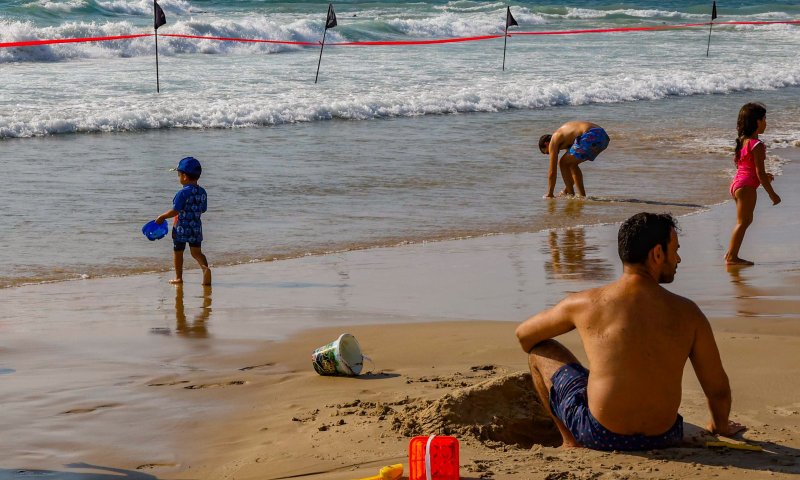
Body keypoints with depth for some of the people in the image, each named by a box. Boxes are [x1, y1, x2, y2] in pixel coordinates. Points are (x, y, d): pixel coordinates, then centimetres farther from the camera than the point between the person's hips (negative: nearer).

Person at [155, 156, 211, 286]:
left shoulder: (183, 193, -18)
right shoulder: (202, 192, 2)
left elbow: (175, 211, -19)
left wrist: (162, 217, -6)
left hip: (181, 227, -5)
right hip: (196, 227, 5)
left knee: (178, 252, 10)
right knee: (196, 252, 8)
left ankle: (178, 277, 17)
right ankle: (205, 267, -19)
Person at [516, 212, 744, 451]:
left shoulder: (586, 303, -4)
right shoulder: (687, 313, -3)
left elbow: (524, 334, 13)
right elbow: (718, 390, 4)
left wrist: (540, 366, 36)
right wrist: (721, 426, 26)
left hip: (600, 437, -3)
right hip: (663, 438, 3)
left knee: (540, 350, 19)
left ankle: (571, 441, 20)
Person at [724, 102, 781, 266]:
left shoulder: (742, 141, 11)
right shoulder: (757, 145, -17)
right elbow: (760, 173, -18)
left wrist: (763, 176, 29)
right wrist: (772, 194, -11)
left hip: (737, 183, 9)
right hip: (747, 186, -9)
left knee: (745, 220, 17)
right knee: (743, 222, -4)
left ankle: (730, 254, 20)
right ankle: (732, 257, -1)